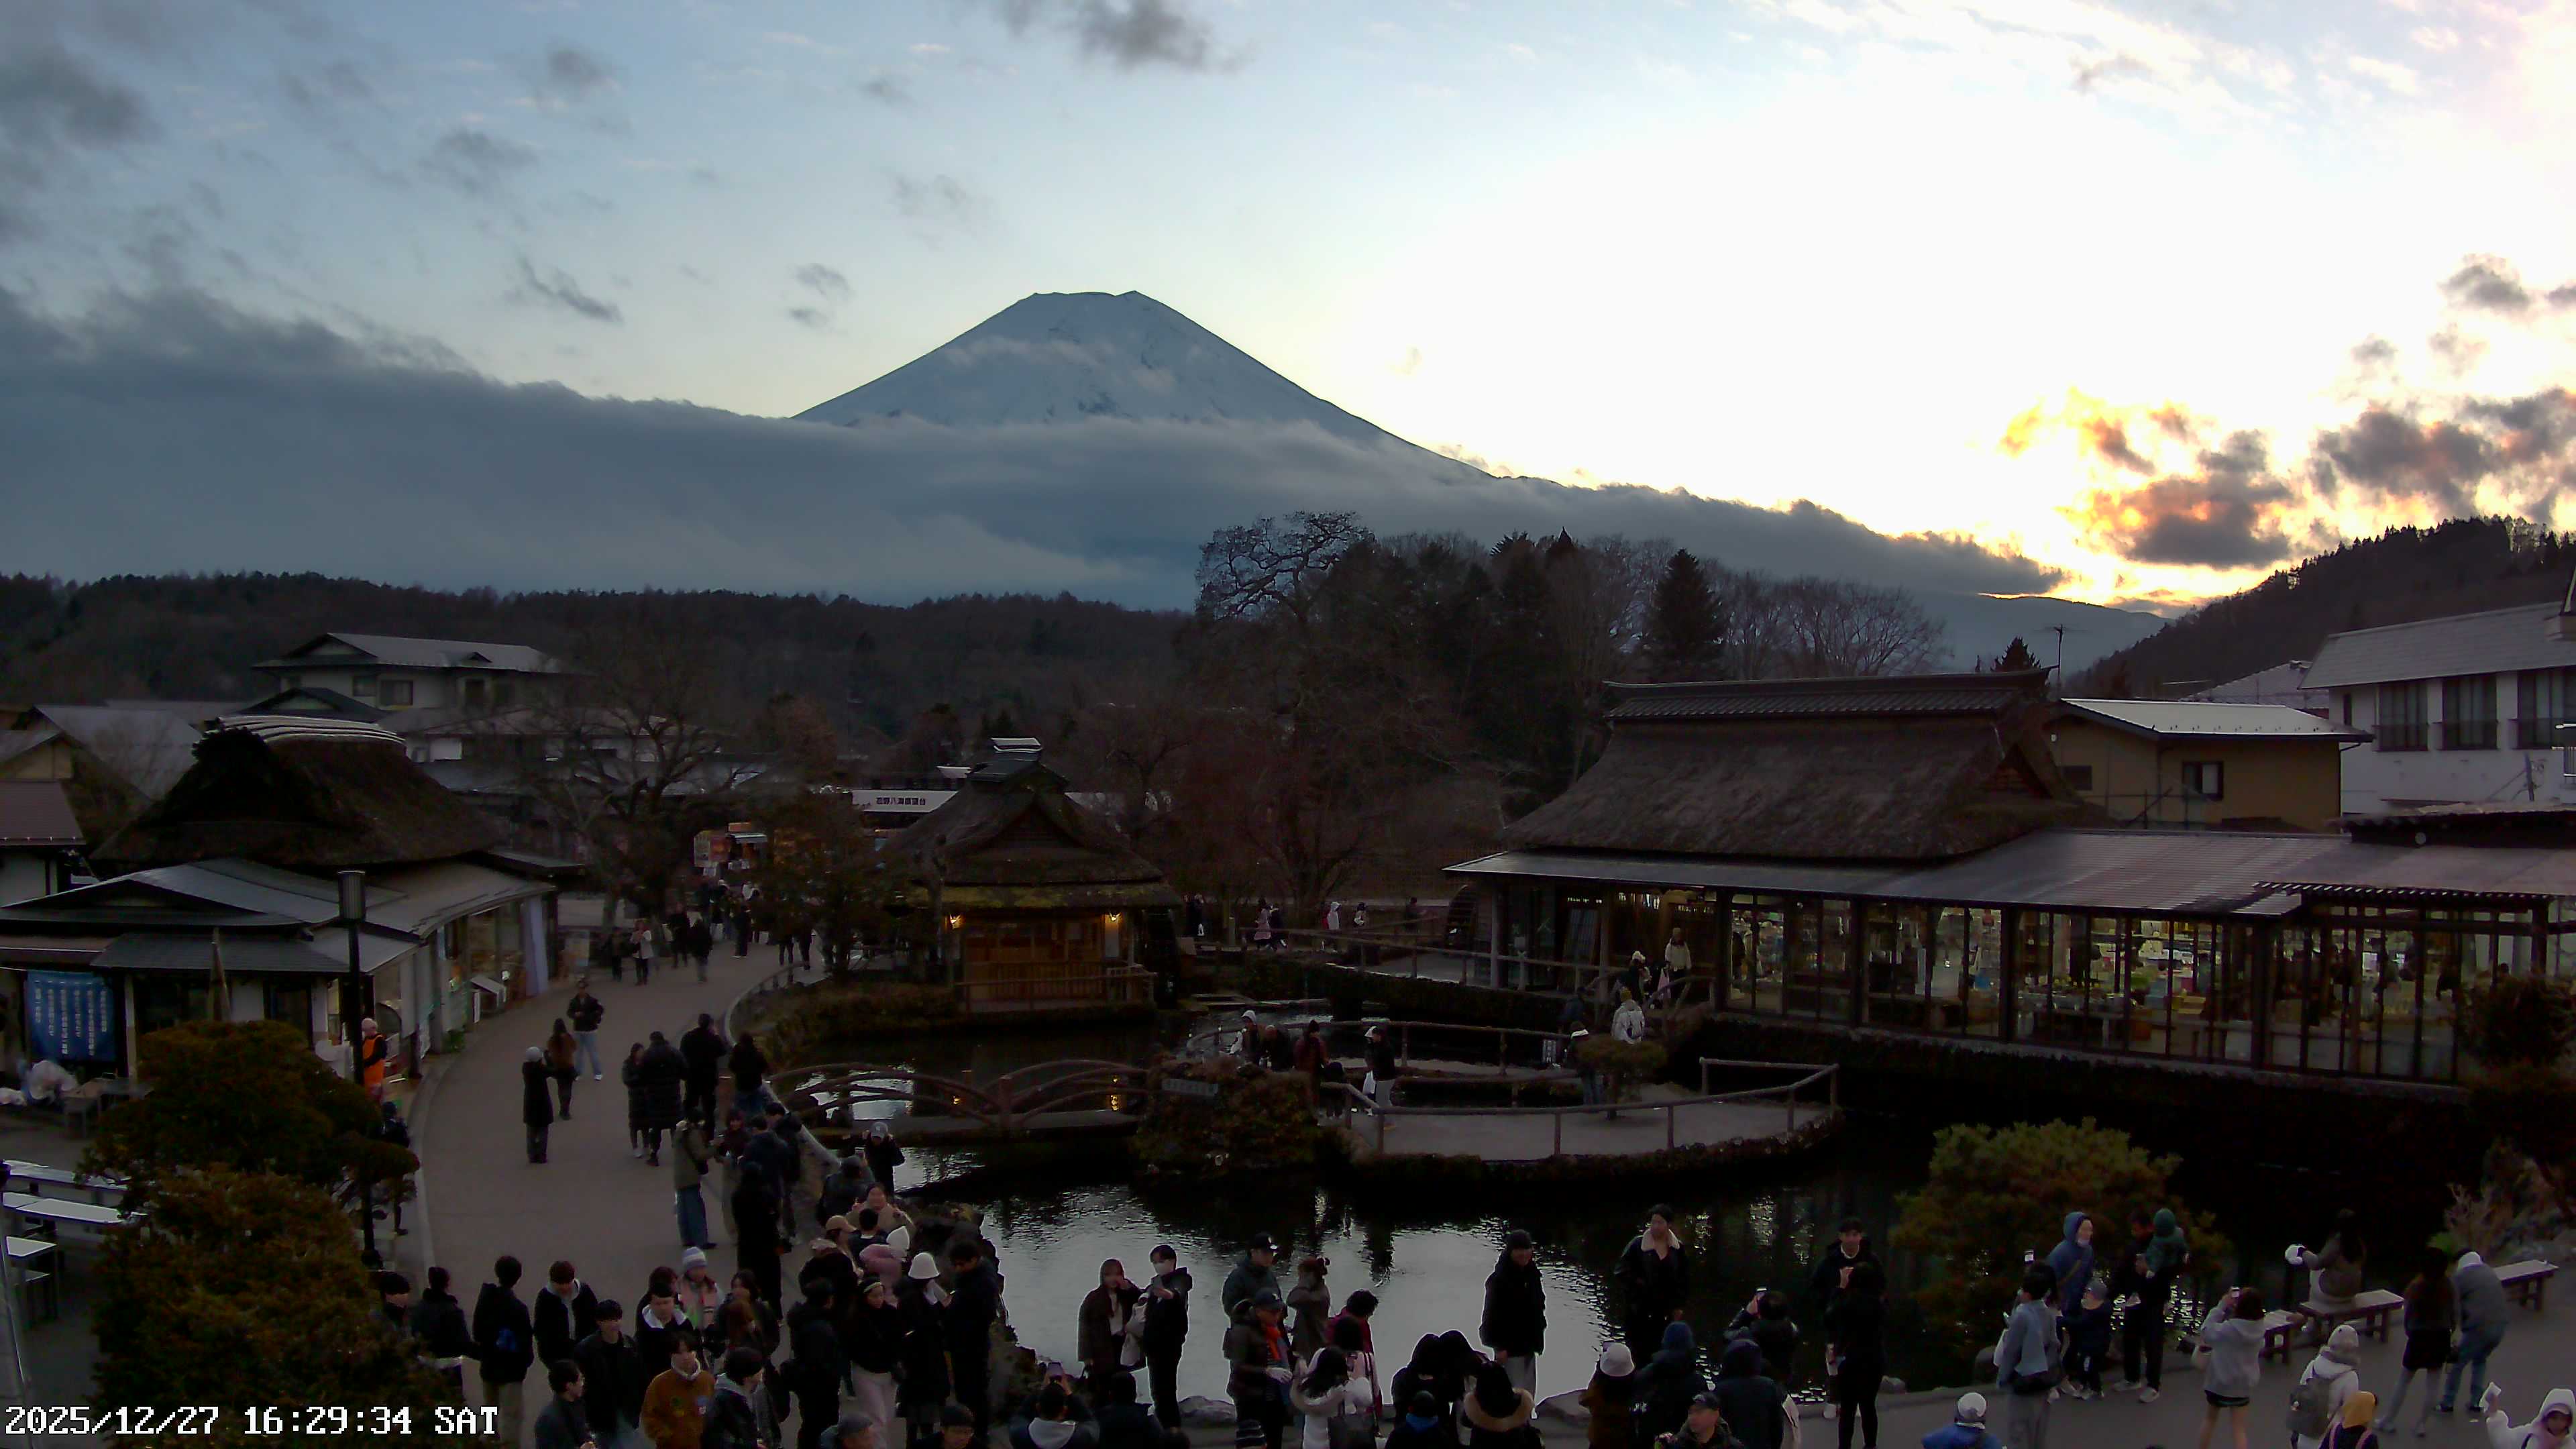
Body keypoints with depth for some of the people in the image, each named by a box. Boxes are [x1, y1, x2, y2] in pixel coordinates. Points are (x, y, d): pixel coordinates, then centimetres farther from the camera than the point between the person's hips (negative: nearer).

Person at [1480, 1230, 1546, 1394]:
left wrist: (1537, 1339, 13)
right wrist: (1499, 1346, -16)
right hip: (1509, 1346, -7)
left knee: (1528, 1391, 13)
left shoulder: (1531, 1273, 4)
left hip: (1529, 1344, 7)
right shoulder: (1499, 1280, -18)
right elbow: (1493, 1314, -15)